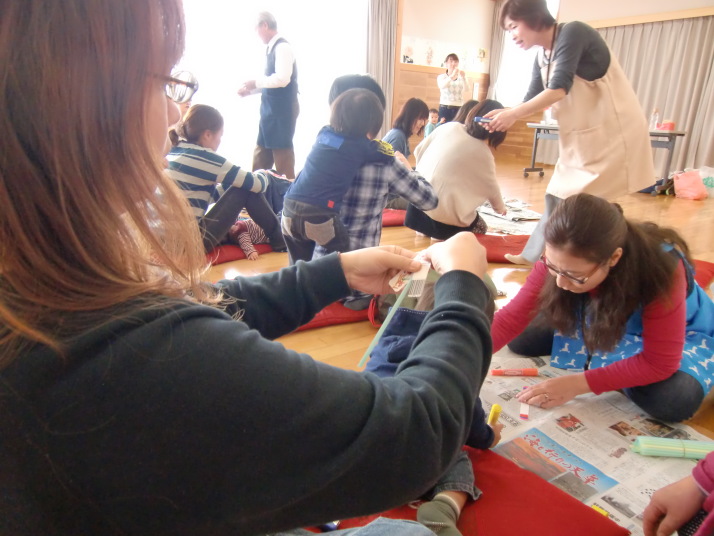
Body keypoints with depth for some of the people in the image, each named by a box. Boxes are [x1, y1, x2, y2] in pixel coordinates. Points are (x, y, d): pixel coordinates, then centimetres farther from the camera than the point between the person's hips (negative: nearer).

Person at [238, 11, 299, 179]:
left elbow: (282, 79, -24)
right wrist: (251, 90, 12)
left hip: (282, 110, -9)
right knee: (260, 157, 15)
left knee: (282, 156, -1)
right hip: (271, 109, 9)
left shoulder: (282, 47, -13)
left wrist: (256, 82, -13)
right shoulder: (273, 48, 14)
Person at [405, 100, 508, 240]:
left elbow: (419, 151, 11)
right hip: (444, 215, -5)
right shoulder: (483, 154, -6)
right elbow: (491, 188, 9)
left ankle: (426, 227, 15)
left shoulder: (449, 126, 3)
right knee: (481, 227, 21)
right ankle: (441, 232, 0)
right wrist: (501, 208, 30)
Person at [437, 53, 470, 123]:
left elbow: (466, 89, -7)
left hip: (458, 109, 1)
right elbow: (442, 86, -16)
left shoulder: (462, 77, 10)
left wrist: (463, 78, -24)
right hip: (445, 108, -1)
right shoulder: (441, 77, 7)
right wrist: (452, 76, -28)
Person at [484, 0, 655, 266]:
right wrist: (505, 116, -9)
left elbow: (559, 89, -25)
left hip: (613, 130, -8)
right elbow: (532, 99, 9)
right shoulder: (542, 57, 9)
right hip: (582, 134, 8)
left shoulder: (573, 33, -16)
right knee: (557, 199, 11)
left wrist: (513, 114, -22)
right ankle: (532, 256, 21)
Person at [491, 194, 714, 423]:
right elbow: (512, 317, -27)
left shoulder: (661, 269, -39)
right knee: (520, 339, -11)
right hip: (604, 321, 4)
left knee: (674, 400, -34)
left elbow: (659, 362, -32)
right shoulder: (561, 257, -30)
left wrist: (577, 383, -36)